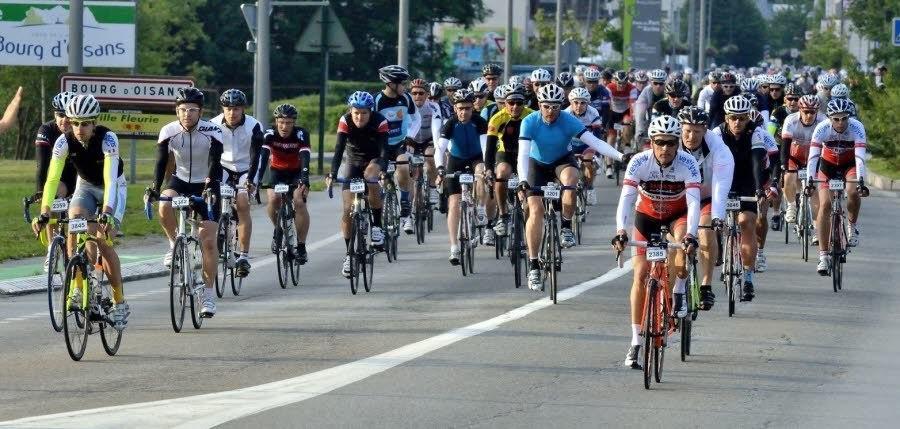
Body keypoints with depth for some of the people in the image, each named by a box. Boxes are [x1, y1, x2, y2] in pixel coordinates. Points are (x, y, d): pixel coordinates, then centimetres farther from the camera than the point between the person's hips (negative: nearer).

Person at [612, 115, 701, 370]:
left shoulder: (688, 164, -28)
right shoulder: (639, 162, -27)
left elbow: (693, 202, -38)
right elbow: (626, 198, -35)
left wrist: (690, 236, -53)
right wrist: (621, 232, -50)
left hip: (677, 214, -1)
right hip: (646, 215, 1)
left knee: (685, 242, -35)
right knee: (641, 274, -9)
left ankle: (679, 292, -9)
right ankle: (635, 342, -4)